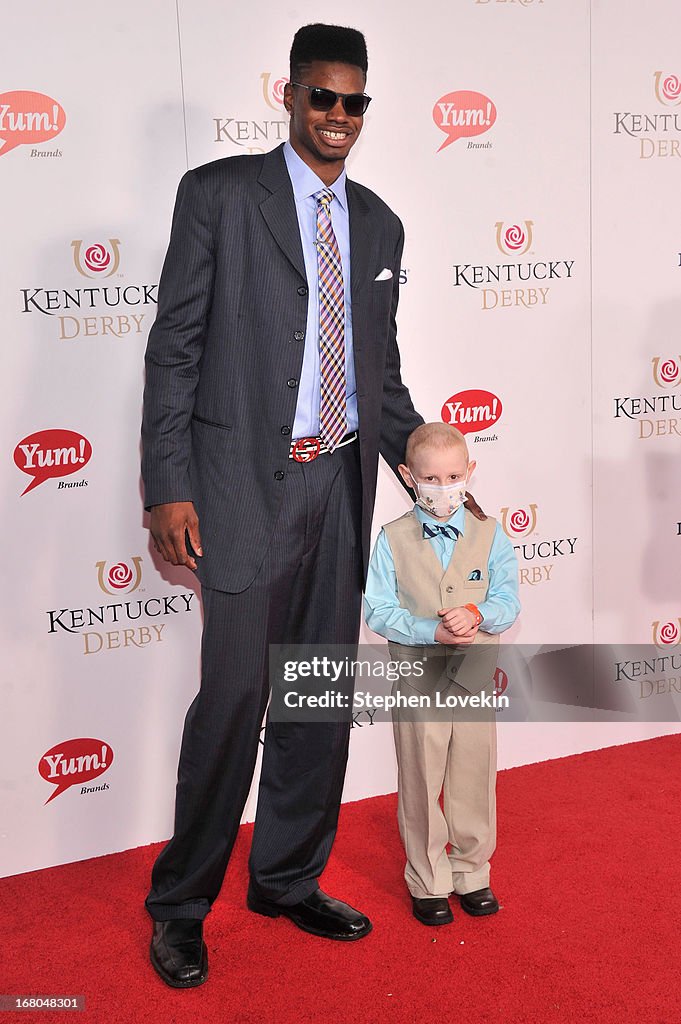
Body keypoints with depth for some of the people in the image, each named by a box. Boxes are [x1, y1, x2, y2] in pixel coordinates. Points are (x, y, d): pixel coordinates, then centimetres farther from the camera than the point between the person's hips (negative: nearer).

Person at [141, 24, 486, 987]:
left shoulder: (378, 223, 14)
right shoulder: (218, 193, -2)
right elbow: (175, 345, -5)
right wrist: (170, 485, -12)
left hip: (342, 481, 6)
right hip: (248, 483, -5)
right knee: (234, 697, -3)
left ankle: (289, 880, 31)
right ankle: (181, 904, 17)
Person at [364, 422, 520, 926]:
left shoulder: (489, 535, 0)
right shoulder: (393, 539, -5)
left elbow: (508, 601, -3)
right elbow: (379, 610, -9)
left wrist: (477, 613, -24)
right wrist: (432, 631, -22)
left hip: (476, 679, 2)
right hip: (418, 682, -2)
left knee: (474, 784, 13)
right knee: (421, 788, 9)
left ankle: (471, 874, 32)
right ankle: (428, 883, 26)